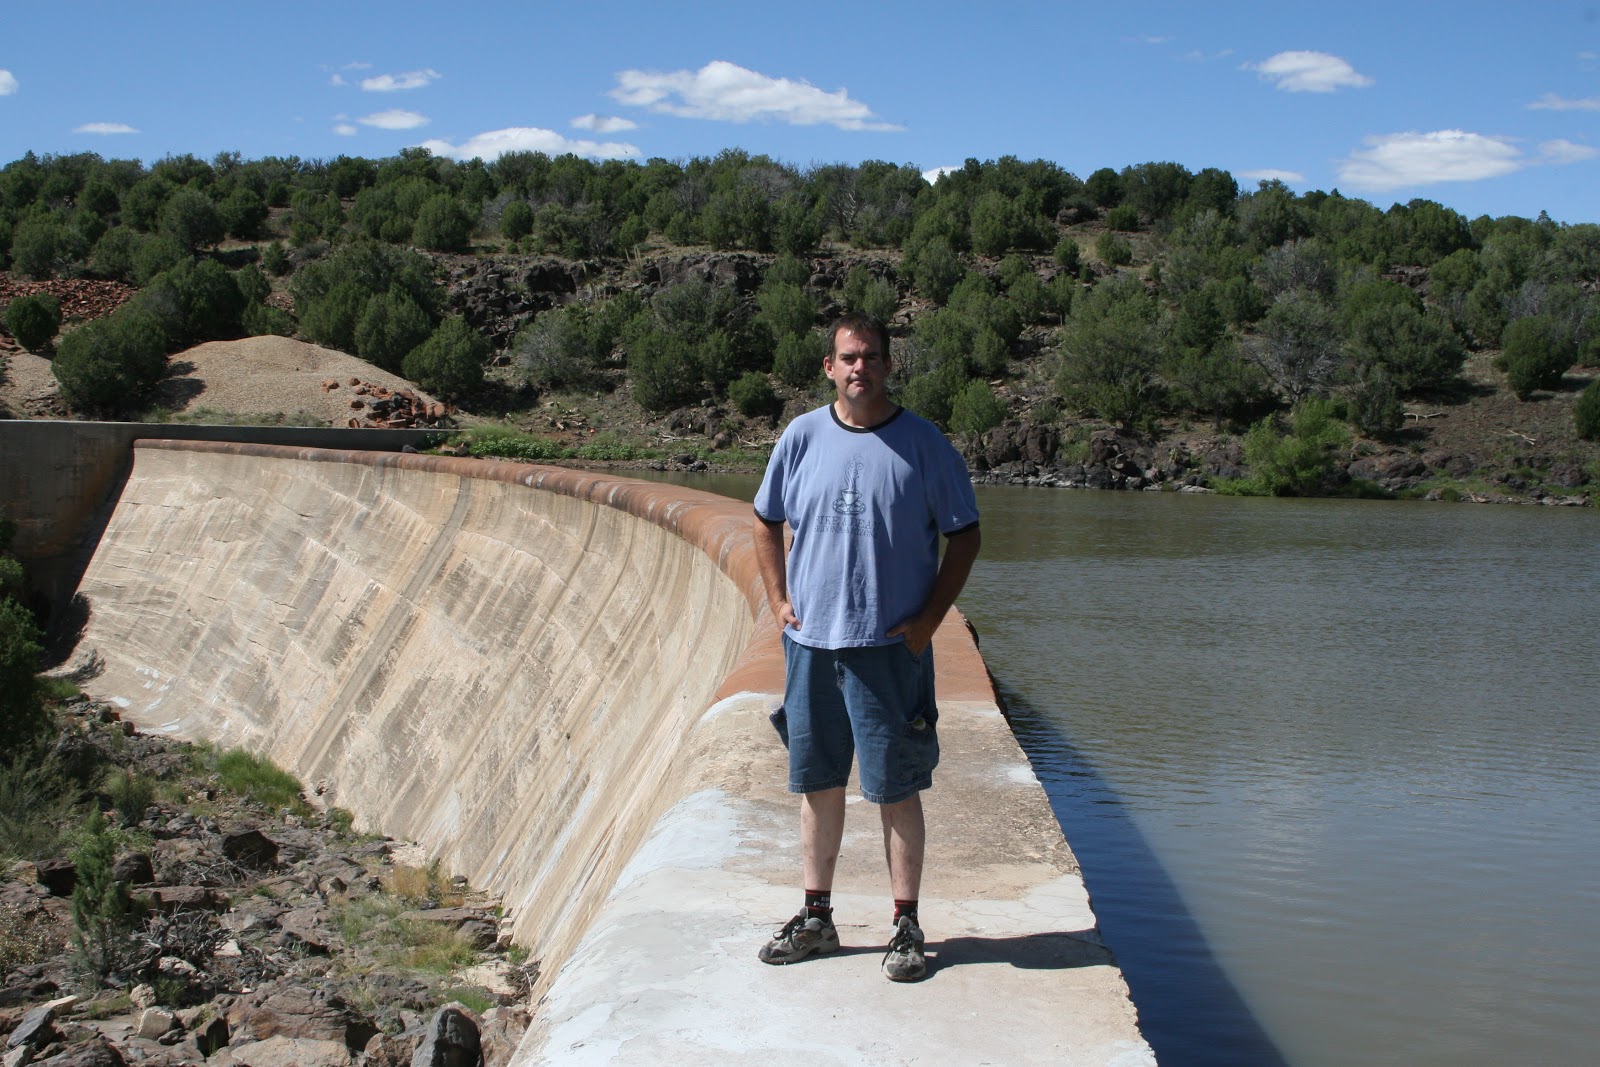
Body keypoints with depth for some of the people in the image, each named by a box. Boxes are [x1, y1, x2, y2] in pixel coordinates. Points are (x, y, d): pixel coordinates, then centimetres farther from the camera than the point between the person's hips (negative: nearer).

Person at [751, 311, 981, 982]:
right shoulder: (801, 438, 4)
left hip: (890, 648, -3)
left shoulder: (922, 444, -3)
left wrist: (930, 617, -5)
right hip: (810, 640, 3)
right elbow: (766, 521, 16)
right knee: (817, 783, 12)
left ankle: (906, 927, 14)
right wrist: (778, 600, 6)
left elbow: (964, 534, 2)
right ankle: (816, 918, 24)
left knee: (896, 789, 2)